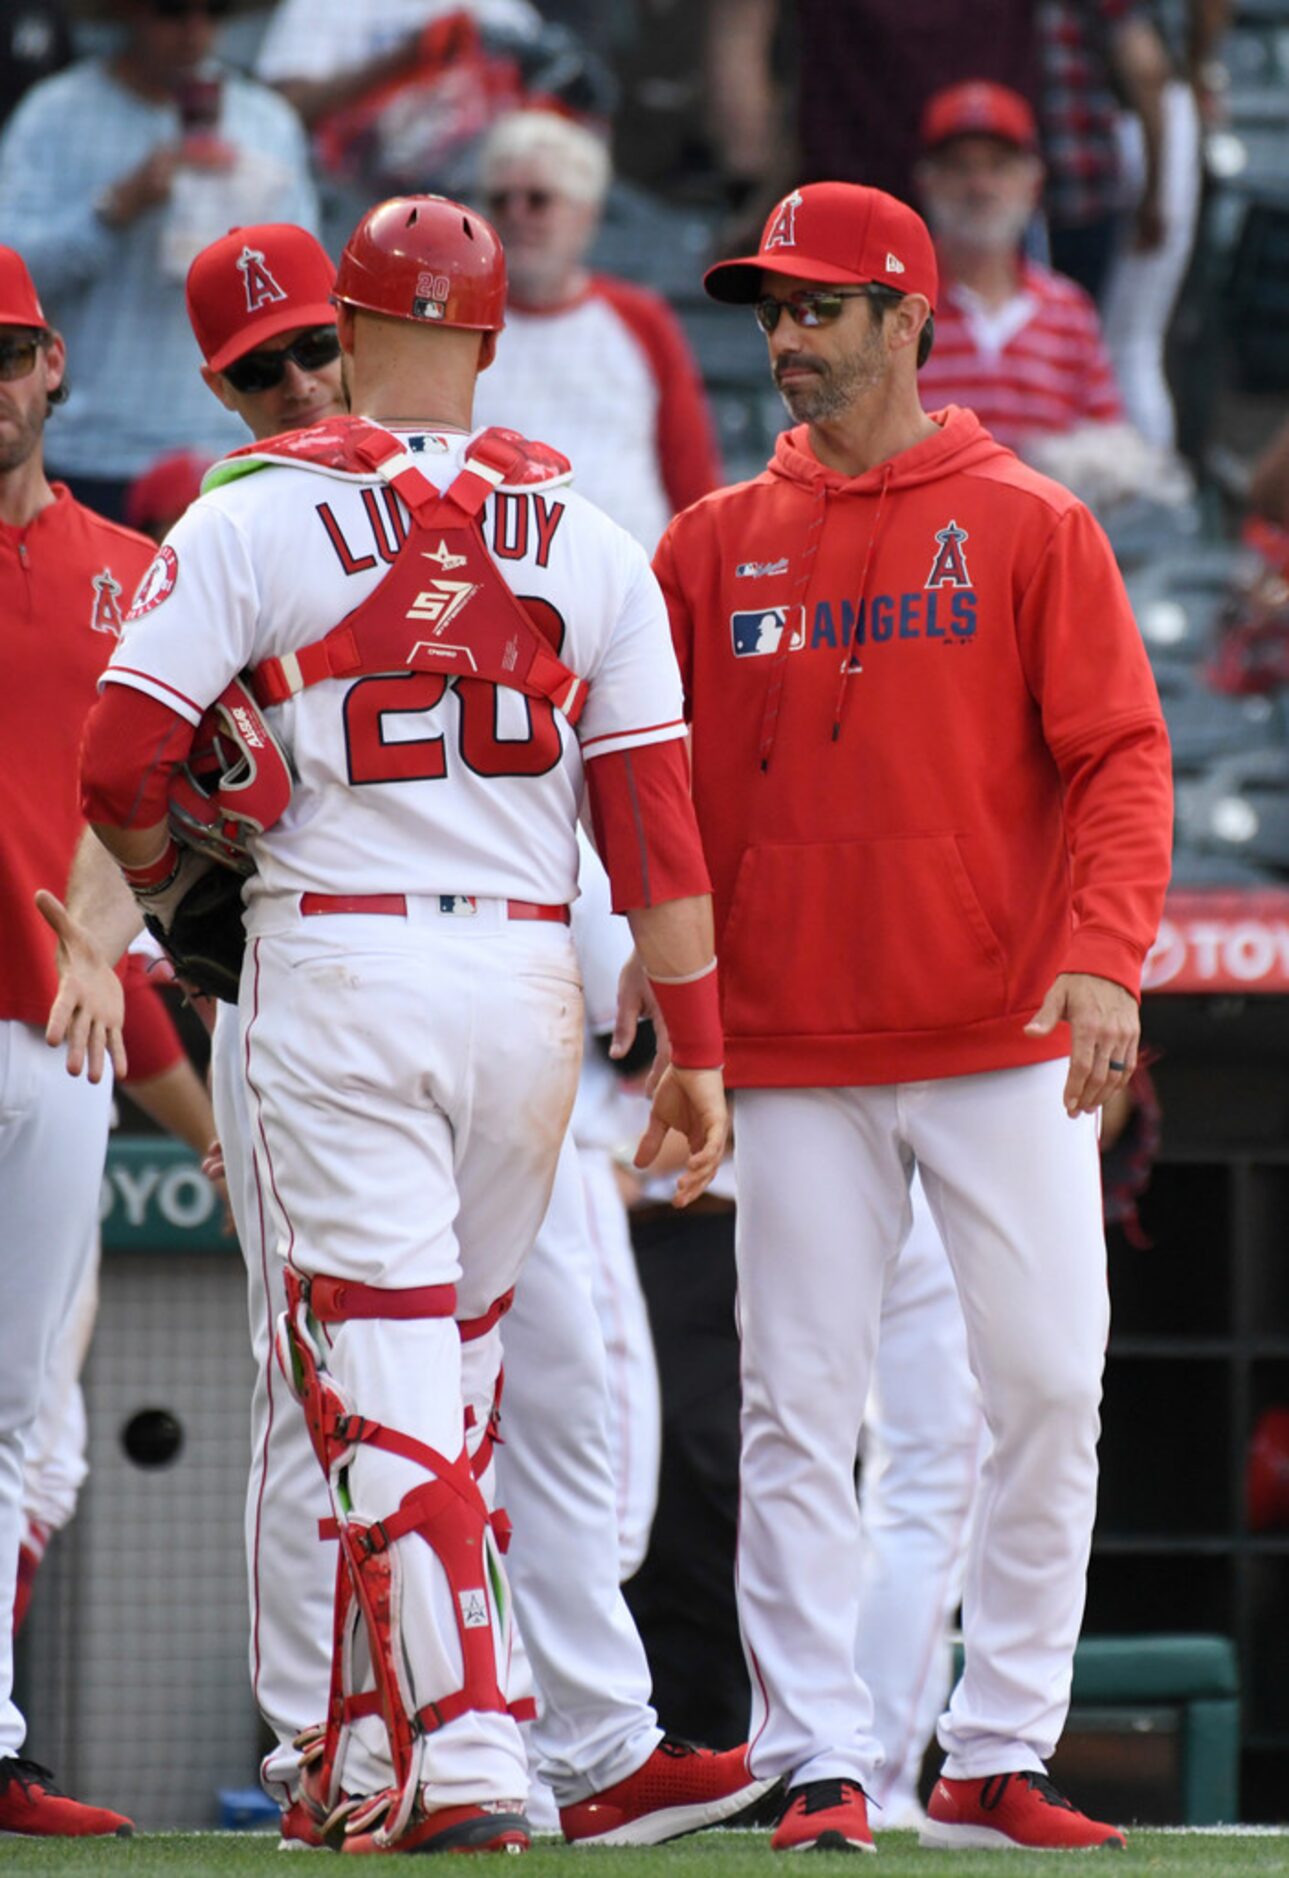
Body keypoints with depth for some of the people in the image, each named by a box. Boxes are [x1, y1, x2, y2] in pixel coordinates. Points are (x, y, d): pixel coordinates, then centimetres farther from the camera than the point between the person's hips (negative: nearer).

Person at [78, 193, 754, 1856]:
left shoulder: (257, 516, -3)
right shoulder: (585, 538, 6)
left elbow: (124, 761, -8)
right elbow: (653, 810, 3)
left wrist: (163, 888, 14)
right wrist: (694, 1045, 6)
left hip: (335, 960, -4)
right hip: (528, 973, 4)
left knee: (385, 1384, -4)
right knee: (451, 1372, 16)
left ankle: (464, 1763, -15)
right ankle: (367, 1753, 24)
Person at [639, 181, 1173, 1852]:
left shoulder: (1028, 526, 2)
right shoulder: (717, 545, 10)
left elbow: (1119, 756, -3)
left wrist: (1105, 955, -17)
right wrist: (663, 972, -1)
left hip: (1007, 1047, -2)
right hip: (794, 1054, 2)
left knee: (1050, 1389, -3)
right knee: (798, 1414, -2)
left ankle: (998, 1759, 6)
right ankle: (820, 1764, 1)